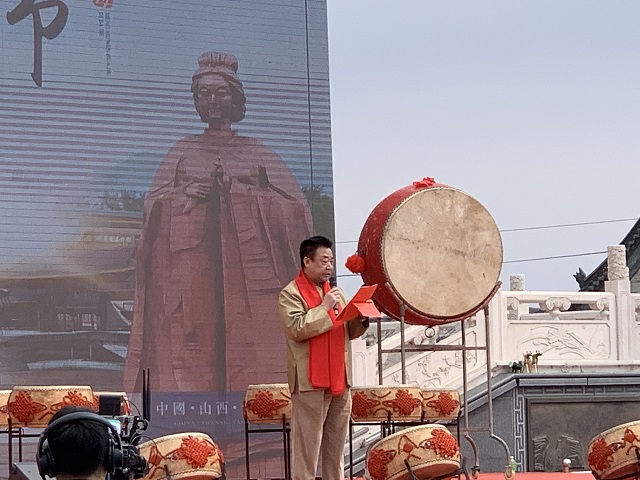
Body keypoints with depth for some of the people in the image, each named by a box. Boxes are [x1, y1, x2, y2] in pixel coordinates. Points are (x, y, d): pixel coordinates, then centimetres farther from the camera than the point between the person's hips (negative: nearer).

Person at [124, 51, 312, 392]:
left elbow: (297, 208, 8)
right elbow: (152, 206, 14)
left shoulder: (257, 153, 15)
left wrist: (249, 195, -5)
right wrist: (183, 195, -4)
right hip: (190, 262, 1)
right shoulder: (182, 151, 18)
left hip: (249, 261, -1)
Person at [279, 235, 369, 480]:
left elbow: (349, 331, 20)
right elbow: (297, 329, -19)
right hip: (310, 382, -7)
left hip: (339, 379, 7)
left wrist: (361, 319, 0)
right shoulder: (291, 294, -5)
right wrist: (324, 308, -17)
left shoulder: (335, 292, 17)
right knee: (307, 446, -6)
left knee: (336, 446, 11)